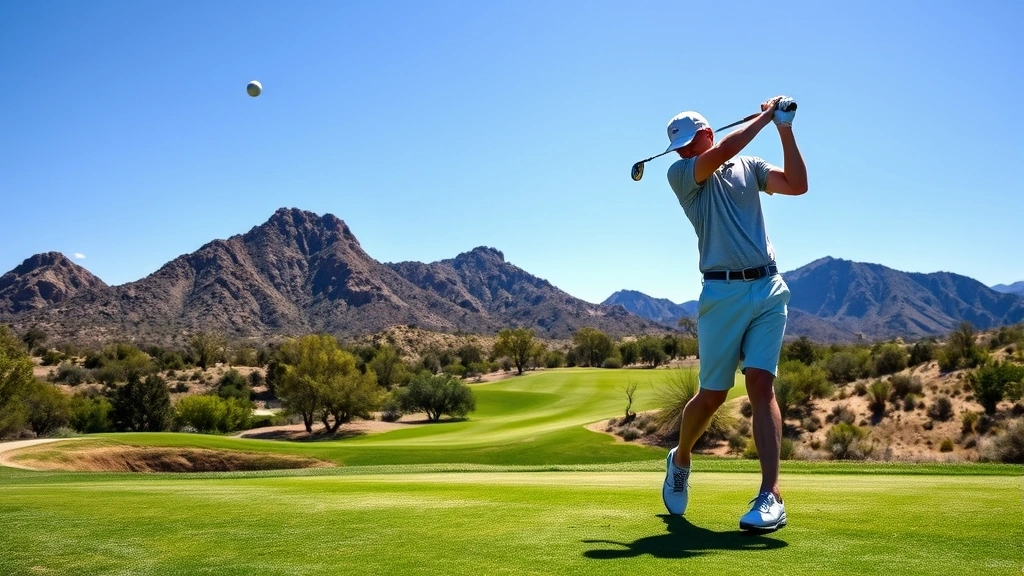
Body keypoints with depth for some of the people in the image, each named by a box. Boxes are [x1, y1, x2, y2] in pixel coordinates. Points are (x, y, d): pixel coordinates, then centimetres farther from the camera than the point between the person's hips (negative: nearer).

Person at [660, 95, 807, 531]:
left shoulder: (749, 166, 15)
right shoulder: (680, 174, 4)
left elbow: (798, 185, 1)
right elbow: (724, 150, -13)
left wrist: (785, 128, -1)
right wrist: (766, 116, -2)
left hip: (768, 288, 2)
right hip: (723, 292, -2)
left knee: (761, 384, -11)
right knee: (713, 394, 3)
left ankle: (770, 495, -14)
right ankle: (680, 458, 30)